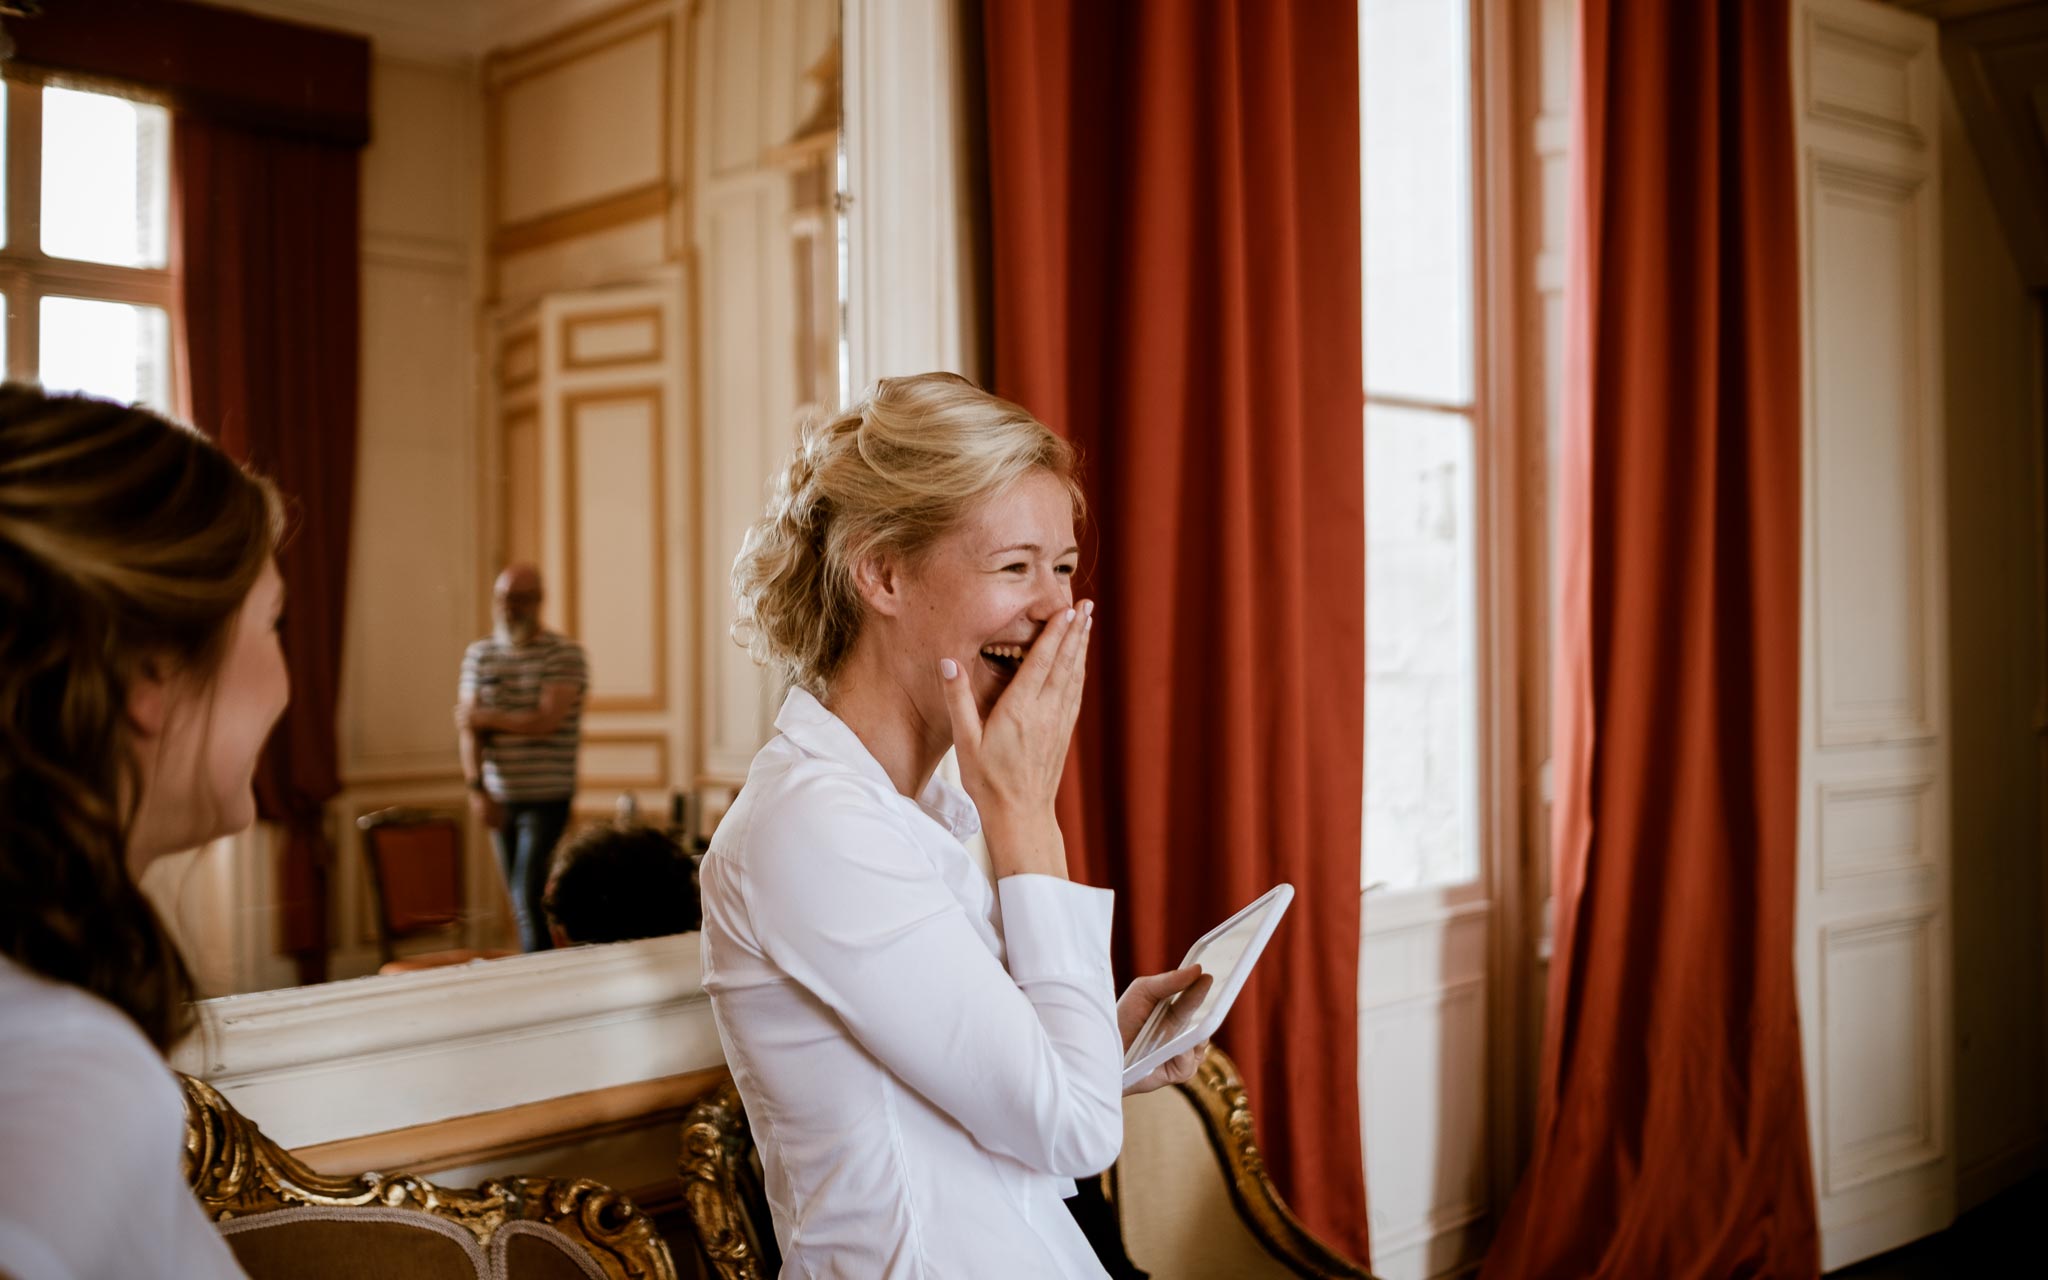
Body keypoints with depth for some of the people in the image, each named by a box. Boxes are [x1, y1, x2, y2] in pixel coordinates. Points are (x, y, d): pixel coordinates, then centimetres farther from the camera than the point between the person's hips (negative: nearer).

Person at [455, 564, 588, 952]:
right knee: (519, 901, 11)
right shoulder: (479, 654, 9)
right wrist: (477, 789, -10)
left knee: (530, 899, -11)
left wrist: (485, 718, -4)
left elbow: (545, 722, -16)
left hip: (546, 798, -5)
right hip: (498, 798, 5)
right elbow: (468, 728, 2)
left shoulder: (564, 653, -6)